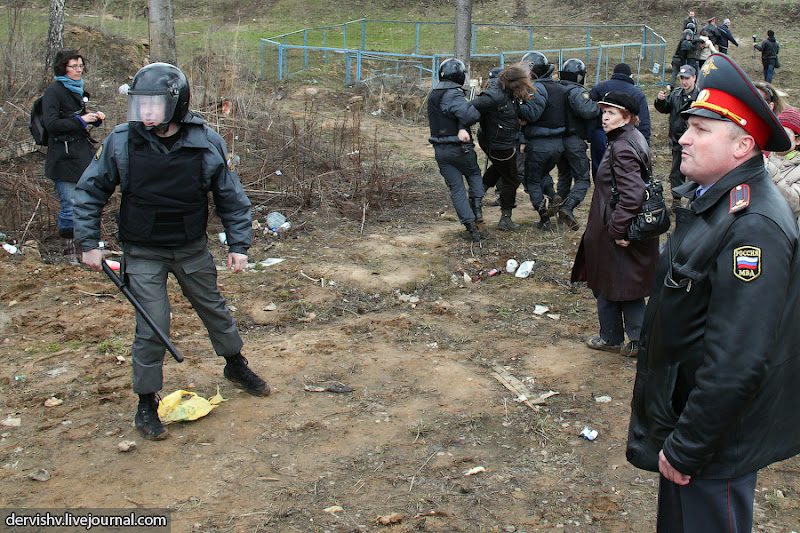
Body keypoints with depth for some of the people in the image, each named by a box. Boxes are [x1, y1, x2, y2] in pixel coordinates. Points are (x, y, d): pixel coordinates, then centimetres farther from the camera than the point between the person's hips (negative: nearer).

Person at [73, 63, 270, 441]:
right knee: (152, 327, -5)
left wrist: (238, 245, -1)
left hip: (192, 249, 2)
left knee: (214, 309, 18)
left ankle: (236, 366, 44)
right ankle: (146, 406, 13)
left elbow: (230, 197, 1)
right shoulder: (121, 142, -12)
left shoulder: (207, 143, -11)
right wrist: (88, 243, -4)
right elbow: (89, 192, 0)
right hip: (144, 253, -2)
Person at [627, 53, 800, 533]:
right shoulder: (712, 198, 5)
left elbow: (737, 362, -31)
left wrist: (687, 449, -23)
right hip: (683, 420, 9)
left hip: (716, 446, -9)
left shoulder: (752, 227, -28)